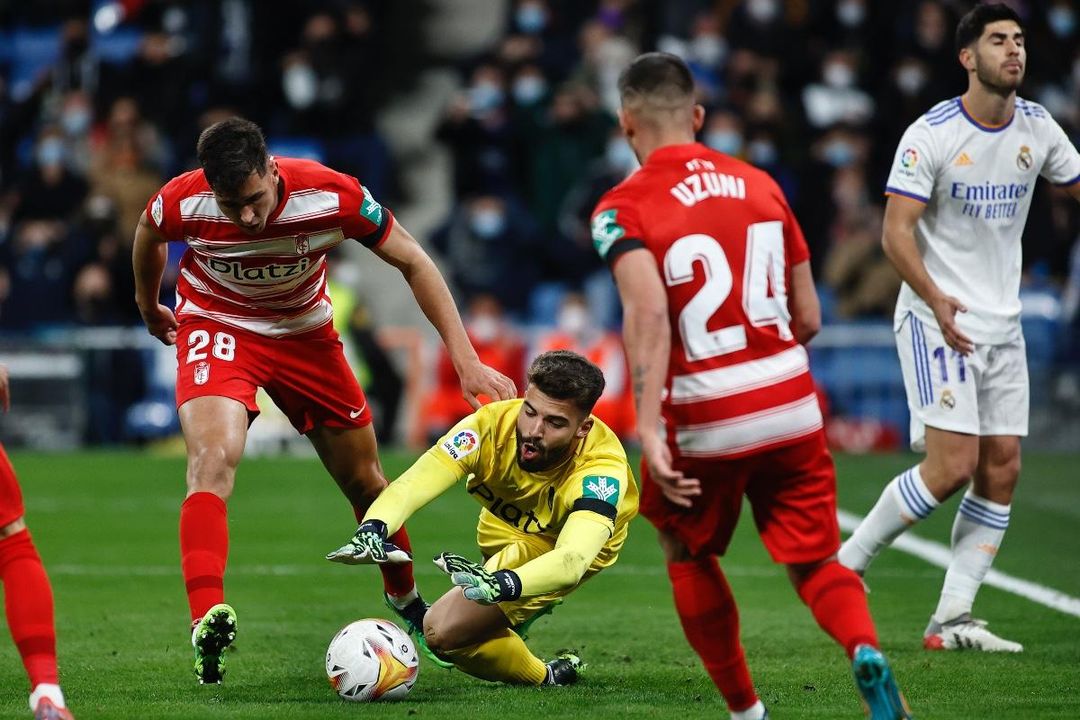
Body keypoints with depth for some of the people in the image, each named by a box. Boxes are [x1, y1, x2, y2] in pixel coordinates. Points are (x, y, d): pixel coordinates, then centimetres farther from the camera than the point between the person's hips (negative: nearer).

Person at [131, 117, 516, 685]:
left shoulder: (332, 196, -29)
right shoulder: (182, 203, -27)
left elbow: (412, 262, -15)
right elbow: (148, 237, 0)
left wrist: (465, 358, -19)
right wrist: (149, 308, 18)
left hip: (304, 332, 2)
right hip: (217, 325, -2)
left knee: (364, 479, 10)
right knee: (213, 456, -30)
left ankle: (407, 601, 36)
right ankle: (207, 623, -38)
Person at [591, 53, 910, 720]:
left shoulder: (623, 208, -6)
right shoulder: (760, 184, 8)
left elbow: (648, 313, -25)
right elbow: (809, 319, 10)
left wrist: (649, 426, -30)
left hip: (704, 423, -3)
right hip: (792, 408, 3)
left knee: (688, 555, 23)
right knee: (816, 563, 10)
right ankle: (867, 651, -21)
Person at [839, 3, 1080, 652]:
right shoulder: (931, 134, -11)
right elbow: (896, 231, -13)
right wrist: (935, 298, -26)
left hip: (1003, 325, 6)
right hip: (936, 320, -6)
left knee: (1003, 469, 0)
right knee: (952, 467, -15)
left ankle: (953, 618, 4)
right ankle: (846, 564, 3)